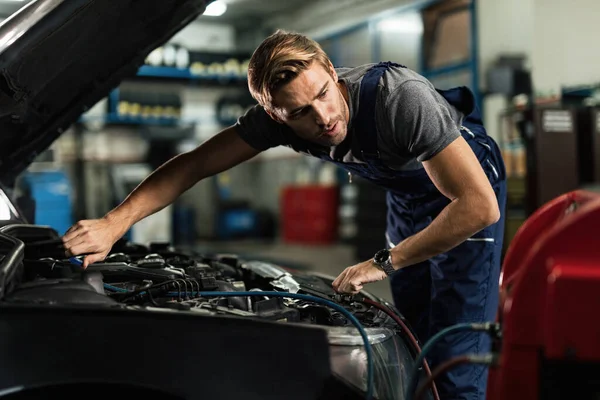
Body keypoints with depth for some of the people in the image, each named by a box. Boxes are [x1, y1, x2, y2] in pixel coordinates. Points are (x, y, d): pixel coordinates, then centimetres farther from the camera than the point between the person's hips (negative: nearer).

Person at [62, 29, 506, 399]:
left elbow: (481, 206, -38)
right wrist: (112, 224, -28)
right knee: (414, 339, 12)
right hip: (407, 194, 6)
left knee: (452, 360, -11)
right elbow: (192, 166, -17)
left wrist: (385, 262, -32)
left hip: (467, 187, -5)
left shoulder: (400, 97, -40)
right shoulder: (278, 114, -24)